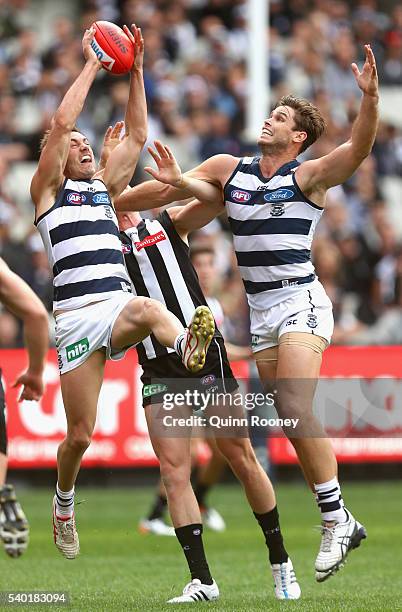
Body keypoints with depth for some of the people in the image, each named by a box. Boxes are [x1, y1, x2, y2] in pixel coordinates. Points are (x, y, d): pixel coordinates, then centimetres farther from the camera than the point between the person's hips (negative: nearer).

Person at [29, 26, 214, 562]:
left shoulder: (105, 187, 24)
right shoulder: (48, 189, 10)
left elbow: (136, 135, 18)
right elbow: (61, 122, -2)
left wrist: (135, 70, 12)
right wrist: (92, 63, 2)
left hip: (119, 306, 2)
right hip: (77, 314, -2)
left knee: (147, 308, -38)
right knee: (80, 435, 0)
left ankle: (188, 348, -72)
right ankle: (63, 504, 28)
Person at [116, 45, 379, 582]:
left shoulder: (309, 176, -5)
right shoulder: (228, 170, 10)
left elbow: (357, 149, -21)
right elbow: (166, 190, 15)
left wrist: (370, 97, -36)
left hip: (301, 303, -6)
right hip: (261, 312, 6)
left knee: (296, 411, -22)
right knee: (292, 423, 4)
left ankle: (336, 519, -15)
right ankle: (341, 523, 11)